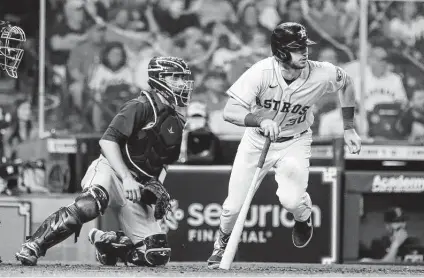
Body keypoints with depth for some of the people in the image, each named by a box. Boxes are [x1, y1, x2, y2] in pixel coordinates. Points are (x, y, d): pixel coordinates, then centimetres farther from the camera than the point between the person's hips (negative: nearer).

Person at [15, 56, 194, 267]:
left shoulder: (177, 123, 17)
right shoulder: (140, 107, -6)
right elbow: (107, 141, -16)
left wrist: (159, 190, 9)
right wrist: (126, 178, -25)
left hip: (139, 190, 7)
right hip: (111, 171, -7)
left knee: (157, 255, -6)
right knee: (88, 205, -40)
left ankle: (105, 242, 18)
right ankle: (33, 246, -31)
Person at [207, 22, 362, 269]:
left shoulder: (322, 74, -24)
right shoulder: (261, 72, -29)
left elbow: (346, 82, 0)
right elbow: (230, 111, -33)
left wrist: (349, 129, 3)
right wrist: (261, 121, -51)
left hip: (295, 143, 0)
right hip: (257, 140, 0)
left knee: (291, 199, -25)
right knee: (234, 206, 0)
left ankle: (304, 217, 14)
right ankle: (223, 244, 36)